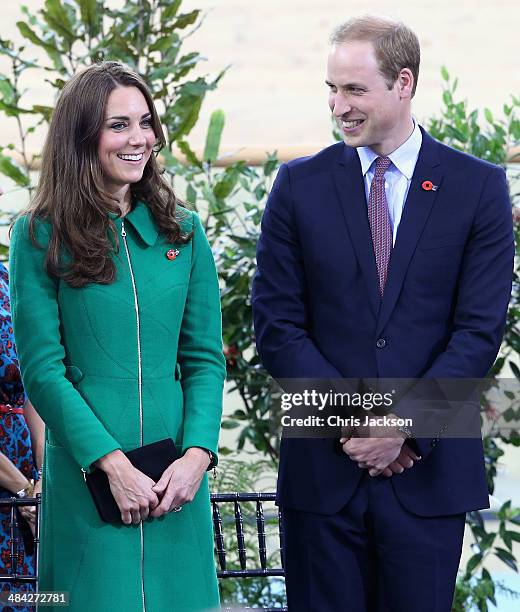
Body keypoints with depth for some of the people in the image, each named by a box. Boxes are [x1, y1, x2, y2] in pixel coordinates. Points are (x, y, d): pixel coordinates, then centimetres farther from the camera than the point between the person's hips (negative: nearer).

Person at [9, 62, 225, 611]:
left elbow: (205, 358, 7)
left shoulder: (182, 233, 9)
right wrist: (114, 465, -15)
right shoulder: (40, 236, -1)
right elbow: (42, 370, -6)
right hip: (85, 475, -3)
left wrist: (196, 455, -9)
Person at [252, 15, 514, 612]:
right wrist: (357, 421, -10)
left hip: (430, 469, -1)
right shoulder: (299, 185, 4)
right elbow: (277, 326, 0)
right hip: (323, 466, 1)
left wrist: (405, 424, -13)